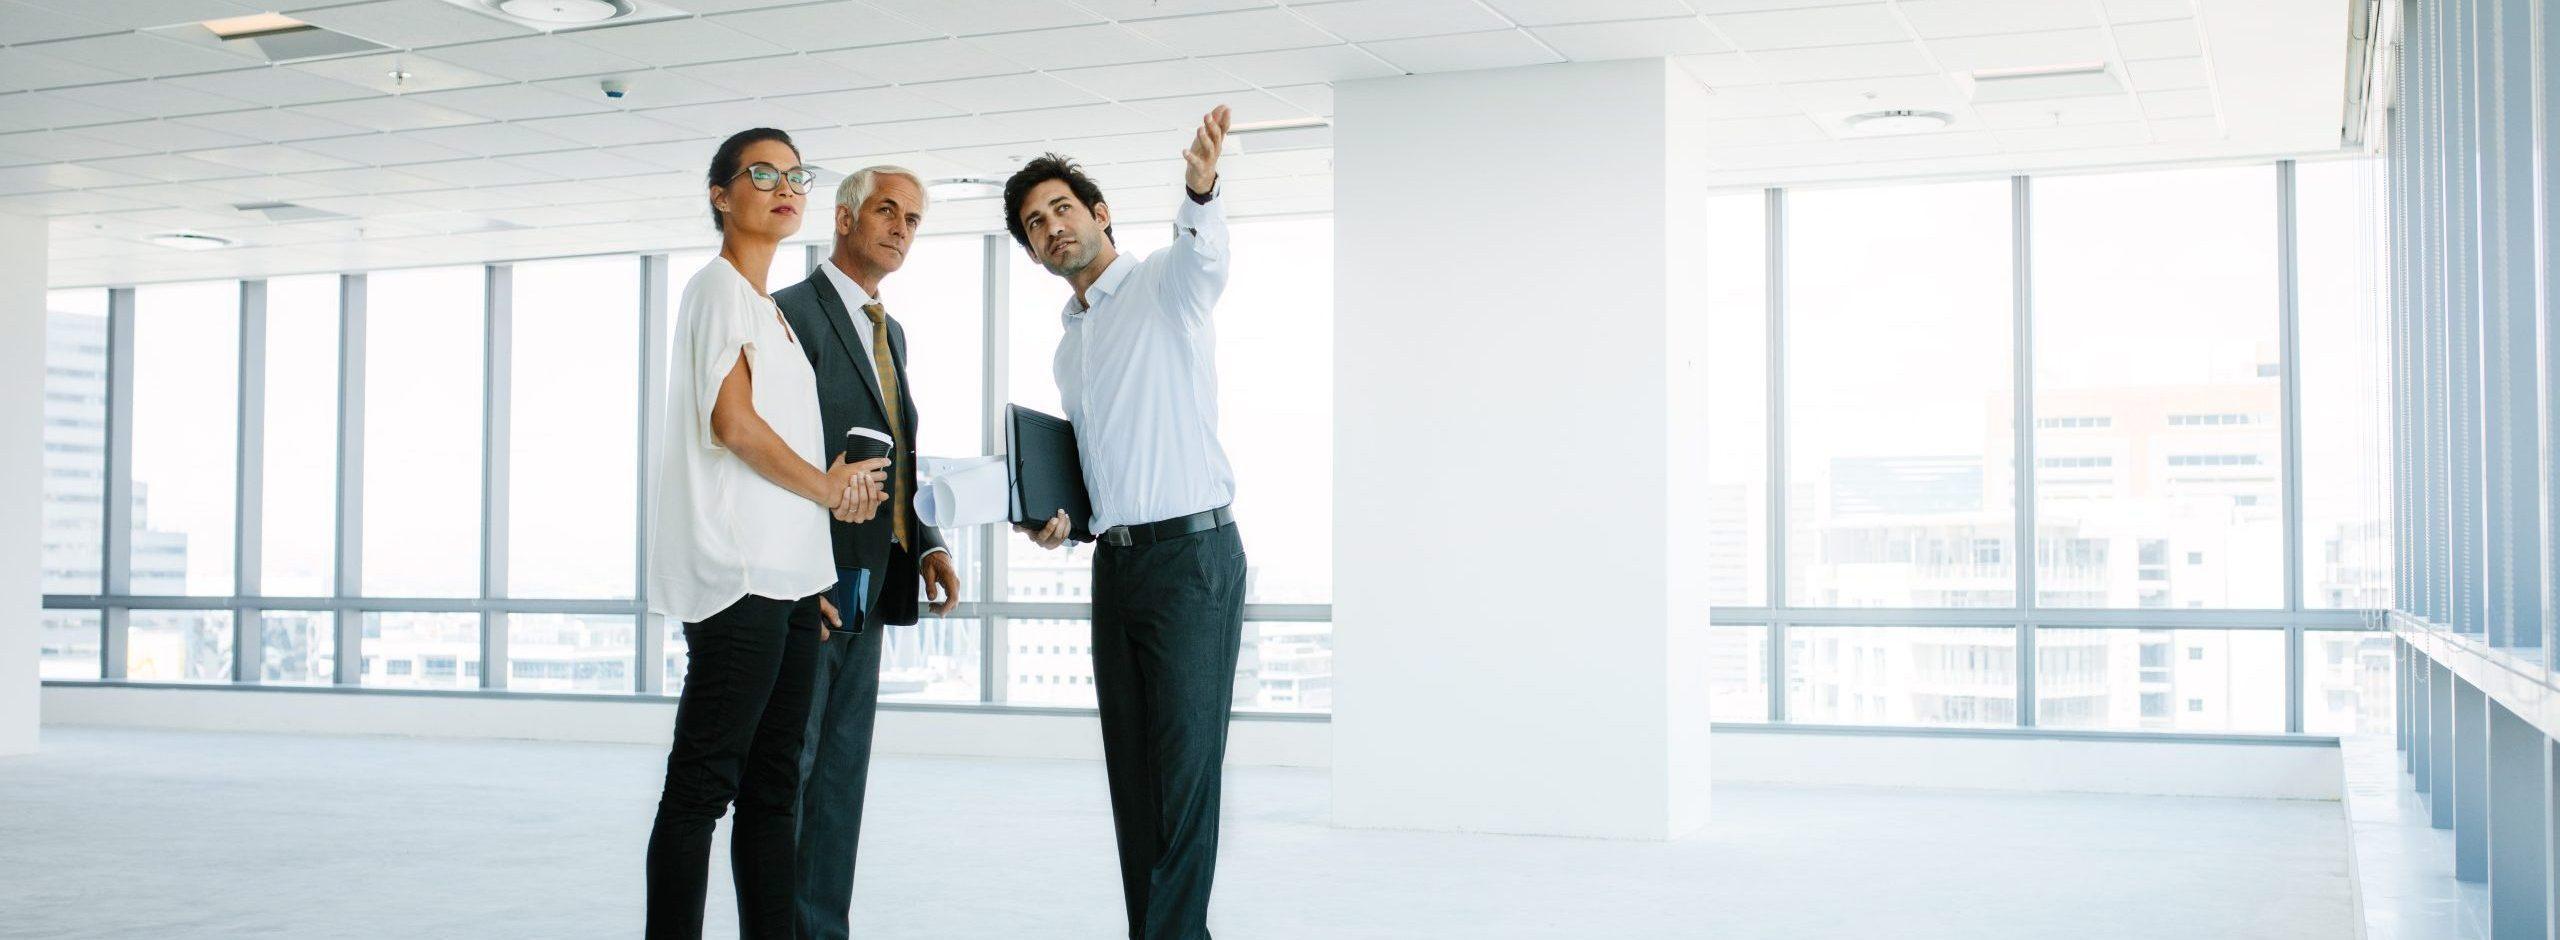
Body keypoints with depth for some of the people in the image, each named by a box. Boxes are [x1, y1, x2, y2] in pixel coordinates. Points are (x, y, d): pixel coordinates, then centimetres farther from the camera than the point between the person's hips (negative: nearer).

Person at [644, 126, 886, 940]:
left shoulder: (769, 310, 23)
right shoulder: (719, 286, -3)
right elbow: (731, 421, -14)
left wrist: (809, 581, 14)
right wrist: (826, 488, -3)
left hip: (786, 577, 9)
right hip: (738, 574, -9)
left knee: (771, 788, 8)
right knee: (703, 785, -8)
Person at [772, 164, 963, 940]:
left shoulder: (891, 332, 19)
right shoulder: (791, 313, -8)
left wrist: (927, 547, 6)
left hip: (866, 584, 8)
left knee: (843, 765, 10)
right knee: (786, 762, -3)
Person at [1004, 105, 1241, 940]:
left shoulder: (1165, 284, -2)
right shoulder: (1068, 349, 21)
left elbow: (1204, 251, -27)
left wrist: (1200, 187, -50)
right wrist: (1061, 518, 8)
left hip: (1191, 555, -8)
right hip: (1116, 564, 8)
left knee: (1185, 767, -7)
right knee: (1129, 770, 8)